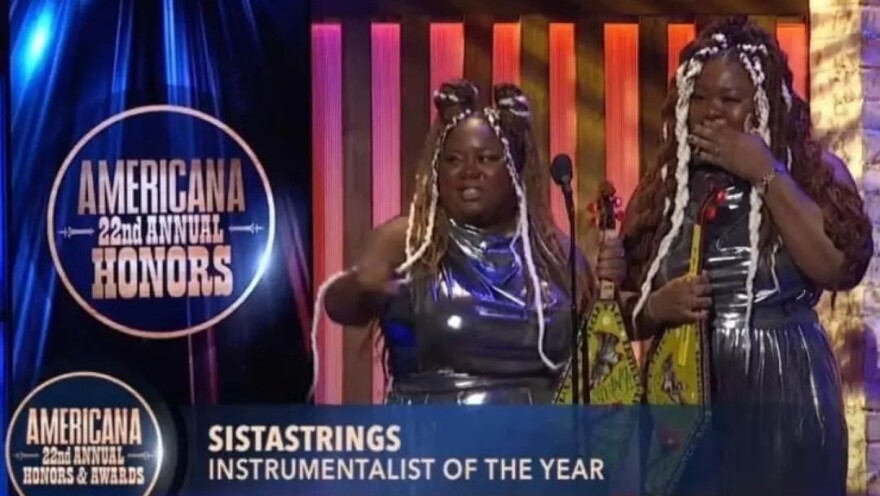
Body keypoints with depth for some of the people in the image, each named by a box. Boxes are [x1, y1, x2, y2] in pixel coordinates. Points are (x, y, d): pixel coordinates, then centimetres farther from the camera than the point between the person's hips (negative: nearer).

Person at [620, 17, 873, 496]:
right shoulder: (663, 187, 8)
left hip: (783, 394, -2)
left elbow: (841, 267, -18)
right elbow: (626, 311, 11)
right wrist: (659, 306, -11)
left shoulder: (814, 170, 1)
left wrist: (766, 175, -13)